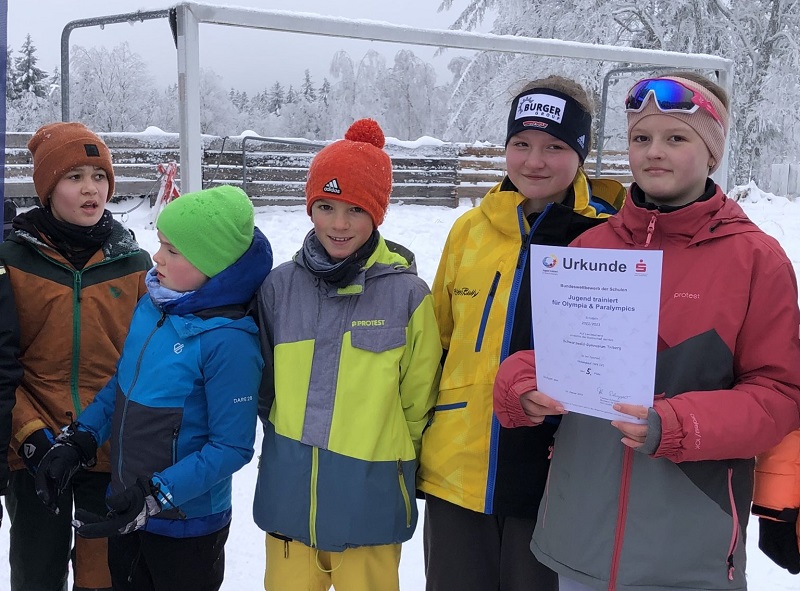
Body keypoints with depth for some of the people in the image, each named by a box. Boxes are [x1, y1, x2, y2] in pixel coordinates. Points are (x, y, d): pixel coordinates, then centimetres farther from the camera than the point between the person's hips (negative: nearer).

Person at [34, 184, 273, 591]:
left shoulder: (227, 340, -24)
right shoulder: (152, 304, -2)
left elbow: (231, 447, -21)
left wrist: (155, 497, -24)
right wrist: (78, 441, 1)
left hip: (187, 526, -7)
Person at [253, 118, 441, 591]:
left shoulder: (407, 294, -9)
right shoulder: (281, 286, 0)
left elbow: (417, 402, 0)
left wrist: (388, 460, 6)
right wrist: (291, 439, 10)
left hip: (369, 499, -2)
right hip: (288, 494, 3)